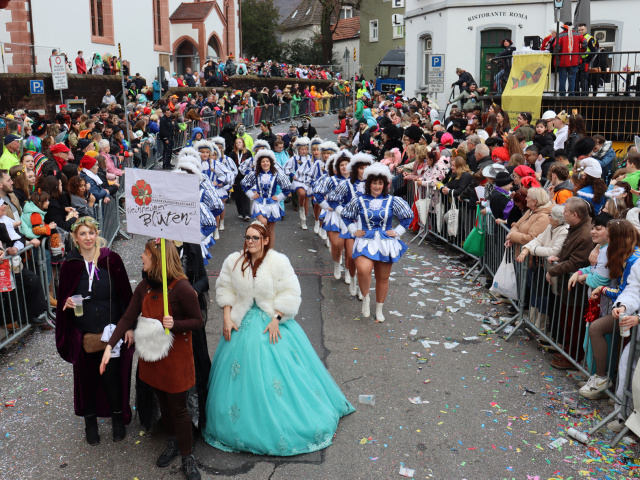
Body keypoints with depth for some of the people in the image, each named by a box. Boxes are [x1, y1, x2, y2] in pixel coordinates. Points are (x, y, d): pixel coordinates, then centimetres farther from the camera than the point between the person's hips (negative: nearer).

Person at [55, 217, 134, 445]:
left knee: (112, 376, 3)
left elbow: (125, 295, -2)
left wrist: (129, 326, -5)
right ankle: (90, 421, 31)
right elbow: (63, 297, 10)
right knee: (87, 377, 11)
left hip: (112, 332, -2)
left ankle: (118, 417, 26)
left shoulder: (111, 260, -5)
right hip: (83, 334, 2)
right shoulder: (70, 265, 0)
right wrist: (67, 303, -13)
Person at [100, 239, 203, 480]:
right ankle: (172, 444, 41)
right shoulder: (144, 286, -1)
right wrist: (109, 346, -12)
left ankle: (187, 459, 19)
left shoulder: (182, 288, -20)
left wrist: (174, 324, -30)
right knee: (163, 401, 20)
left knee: (178, 408, 3)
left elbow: (198, 321, -13)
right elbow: (128, 318, -3)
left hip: (176, 356, -6)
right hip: (151, 353, 6)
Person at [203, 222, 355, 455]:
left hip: (273, 323, -2)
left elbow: (289, 294, -9)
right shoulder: (233, 262, -1)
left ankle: (284, 424, 17)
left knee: (280, 372, 0)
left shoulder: (279, 262, -10)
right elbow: (225, 290, 7)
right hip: (243, 324, 3)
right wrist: (227, 317, -2)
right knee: (243, 376, 7)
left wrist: (276, 319, -16)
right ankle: (243, 424, 25)